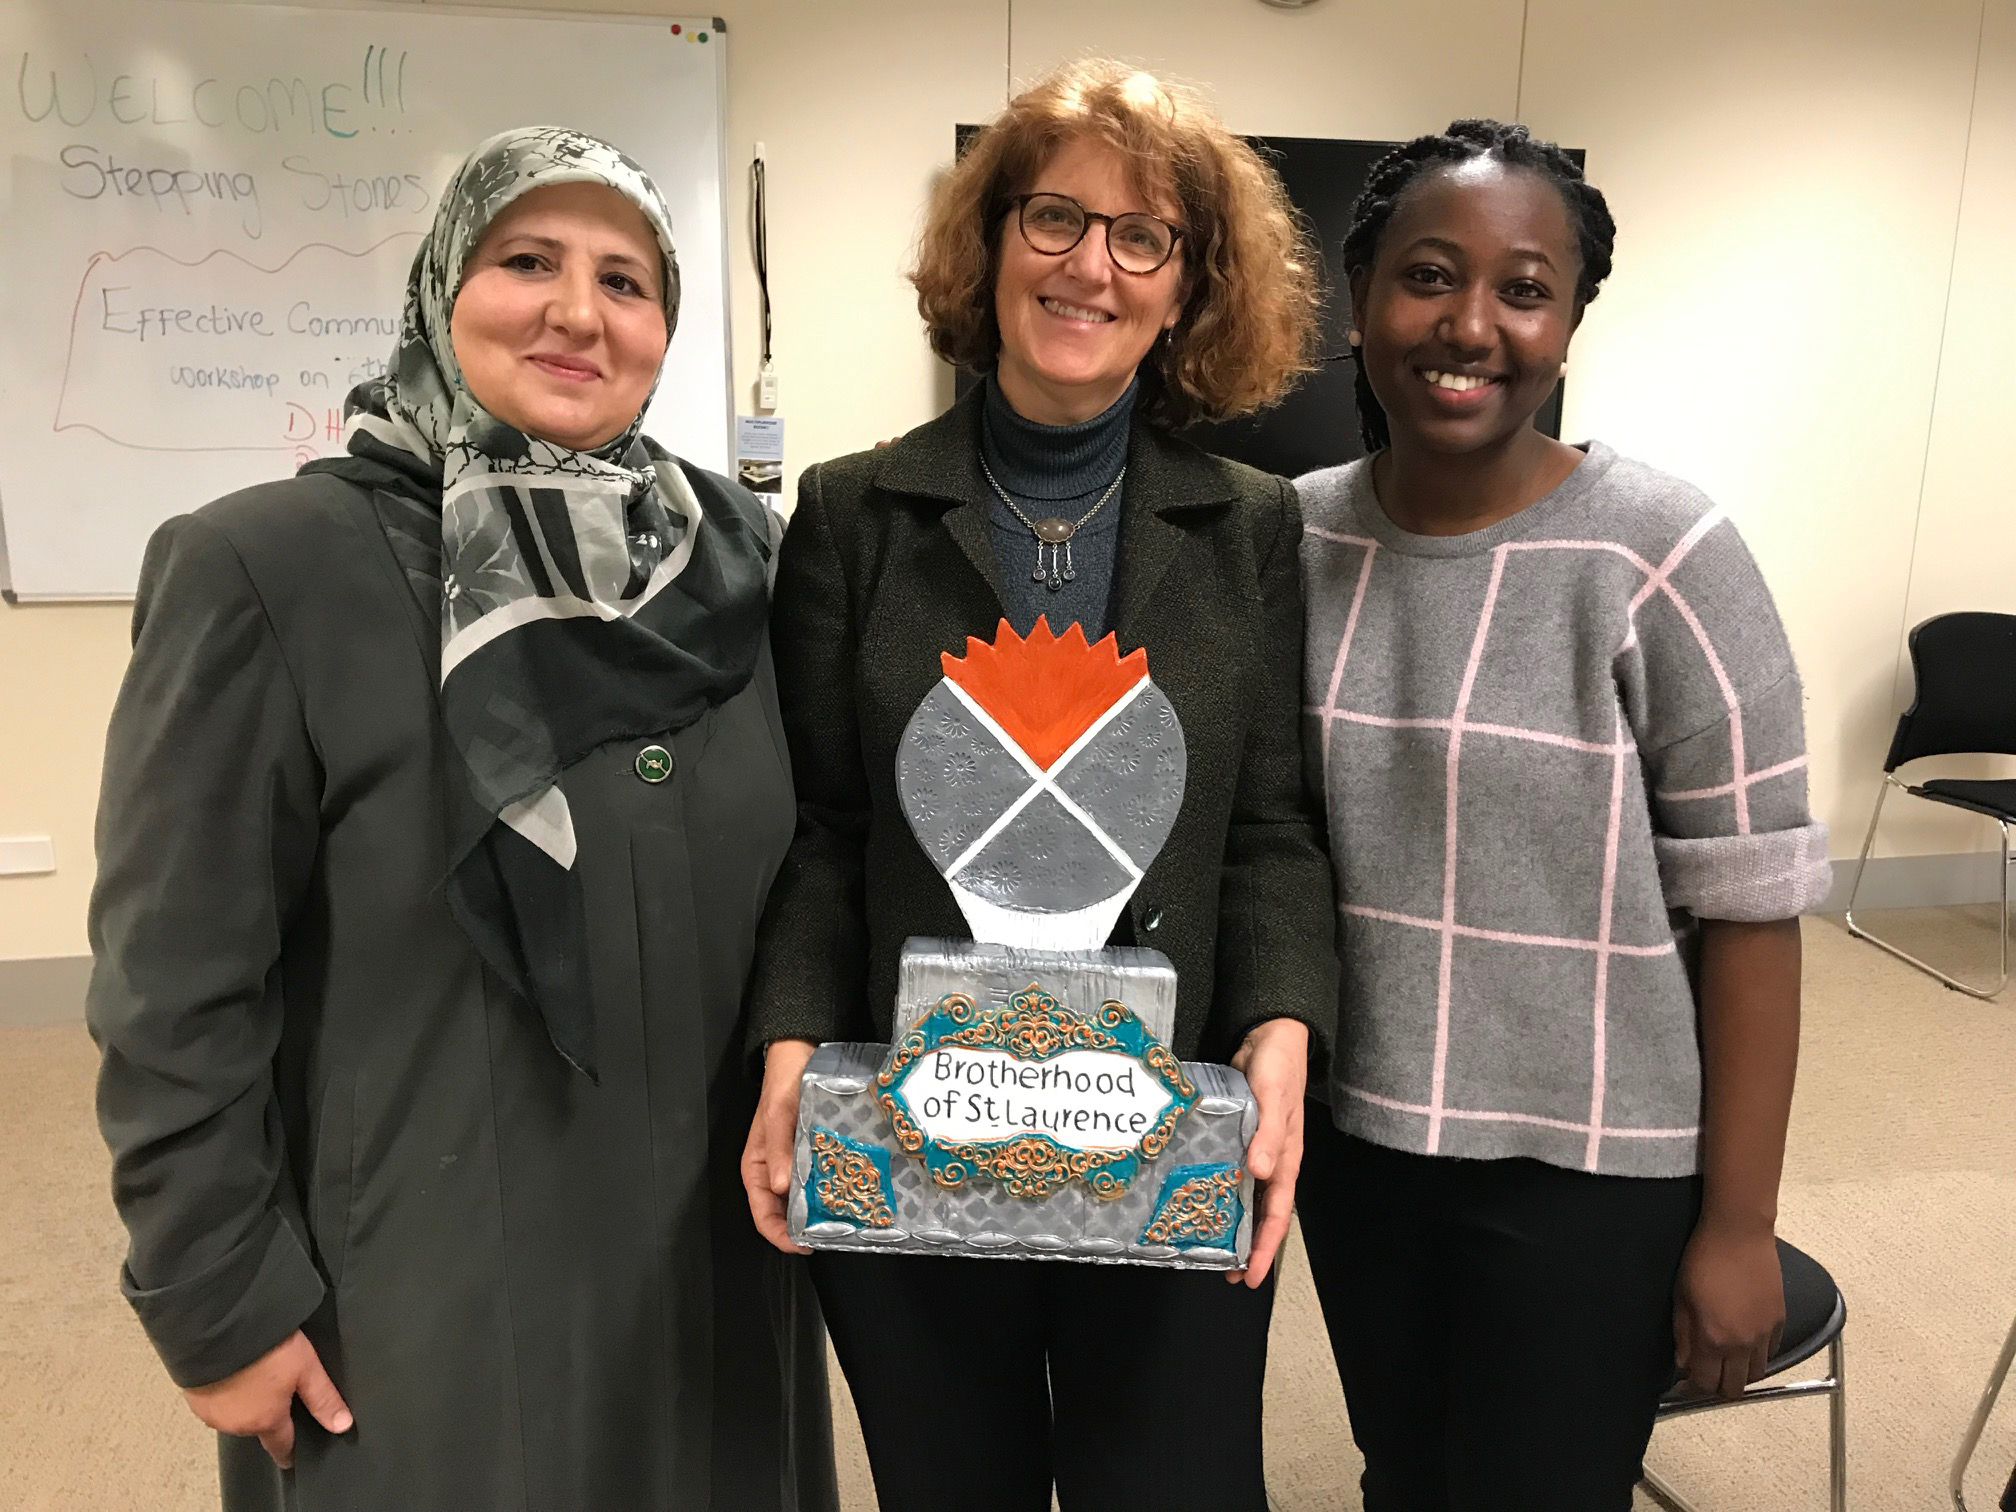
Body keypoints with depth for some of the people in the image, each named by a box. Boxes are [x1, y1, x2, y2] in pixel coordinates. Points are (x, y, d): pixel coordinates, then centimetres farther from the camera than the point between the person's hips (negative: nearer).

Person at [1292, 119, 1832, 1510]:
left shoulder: (1661, 561, -16)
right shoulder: (1296, 541, -3)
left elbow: (1753, 911, -12)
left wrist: (1737, 1224, -10)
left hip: (1586, 1163, -3)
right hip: (1352, 1131, 4)